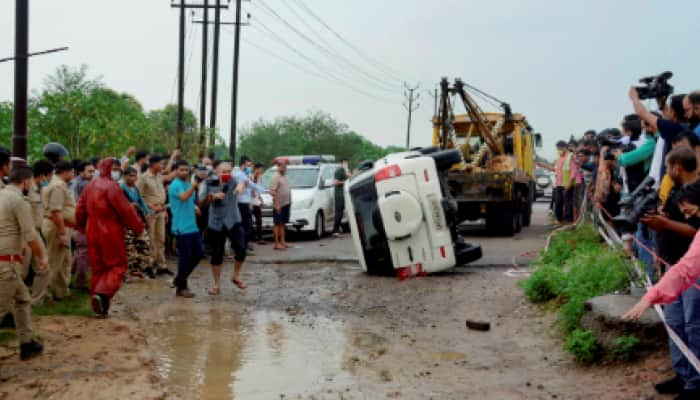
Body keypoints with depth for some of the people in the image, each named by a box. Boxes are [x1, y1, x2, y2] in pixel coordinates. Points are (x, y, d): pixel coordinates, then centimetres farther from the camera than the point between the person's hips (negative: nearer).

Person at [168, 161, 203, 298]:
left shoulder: (189, 185, 15)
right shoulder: (175, 185, -10)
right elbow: (184, 197, -31)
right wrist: (195, 184, -39)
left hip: (193, 227, 8)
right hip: (182, 228, -8)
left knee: (198, 254, 10)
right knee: (185, 257, -3)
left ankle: (179, 280, 24)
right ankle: (181, 288, 9)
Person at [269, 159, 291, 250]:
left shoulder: (284, 176, 15)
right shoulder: (275, 177, -12)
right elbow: (272, 192, -19)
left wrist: (289, 201, 16)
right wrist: (277, 204, -24)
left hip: (286, 204, 9)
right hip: (279, 205, -9)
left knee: (283, 224, 12)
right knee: (277, 224, -5)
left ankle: (282, 242, 17)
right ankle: (277, 244, -4)